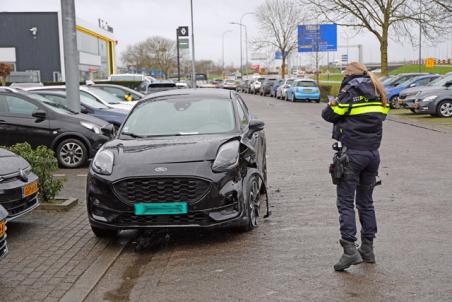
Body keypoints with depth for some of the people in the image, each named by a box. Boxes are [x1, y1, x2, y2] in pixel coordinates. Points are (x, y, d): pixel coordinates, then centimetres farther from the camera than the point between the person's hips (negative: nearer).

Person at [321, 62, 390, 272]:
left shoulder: (350, 91, -9)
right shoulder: (377, 92, 11)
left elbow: (329, 114, -5)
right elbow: (381, 115, 16)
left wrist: (332, 104, 16)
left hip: (352, 153, -7)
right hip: (373, 152, 7)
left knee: (346, 202, -4)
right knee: (366, 202, 15)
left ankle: (350, 249, -12)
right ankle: (368, 249, 20)